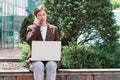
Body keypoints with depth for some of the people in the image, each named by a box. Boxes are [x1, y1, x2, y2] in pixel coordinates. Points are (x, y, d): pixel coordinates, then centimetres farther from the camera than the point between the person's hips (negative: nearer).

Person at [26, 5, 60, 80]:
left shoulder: (54, 29, 14)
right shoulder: (31, 28, 10)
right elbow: (29, 41, -10)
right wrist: (37, 26, -5)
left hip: (50, 59, 1)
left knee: (51, 65, -34)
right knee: (39, 66, -36)